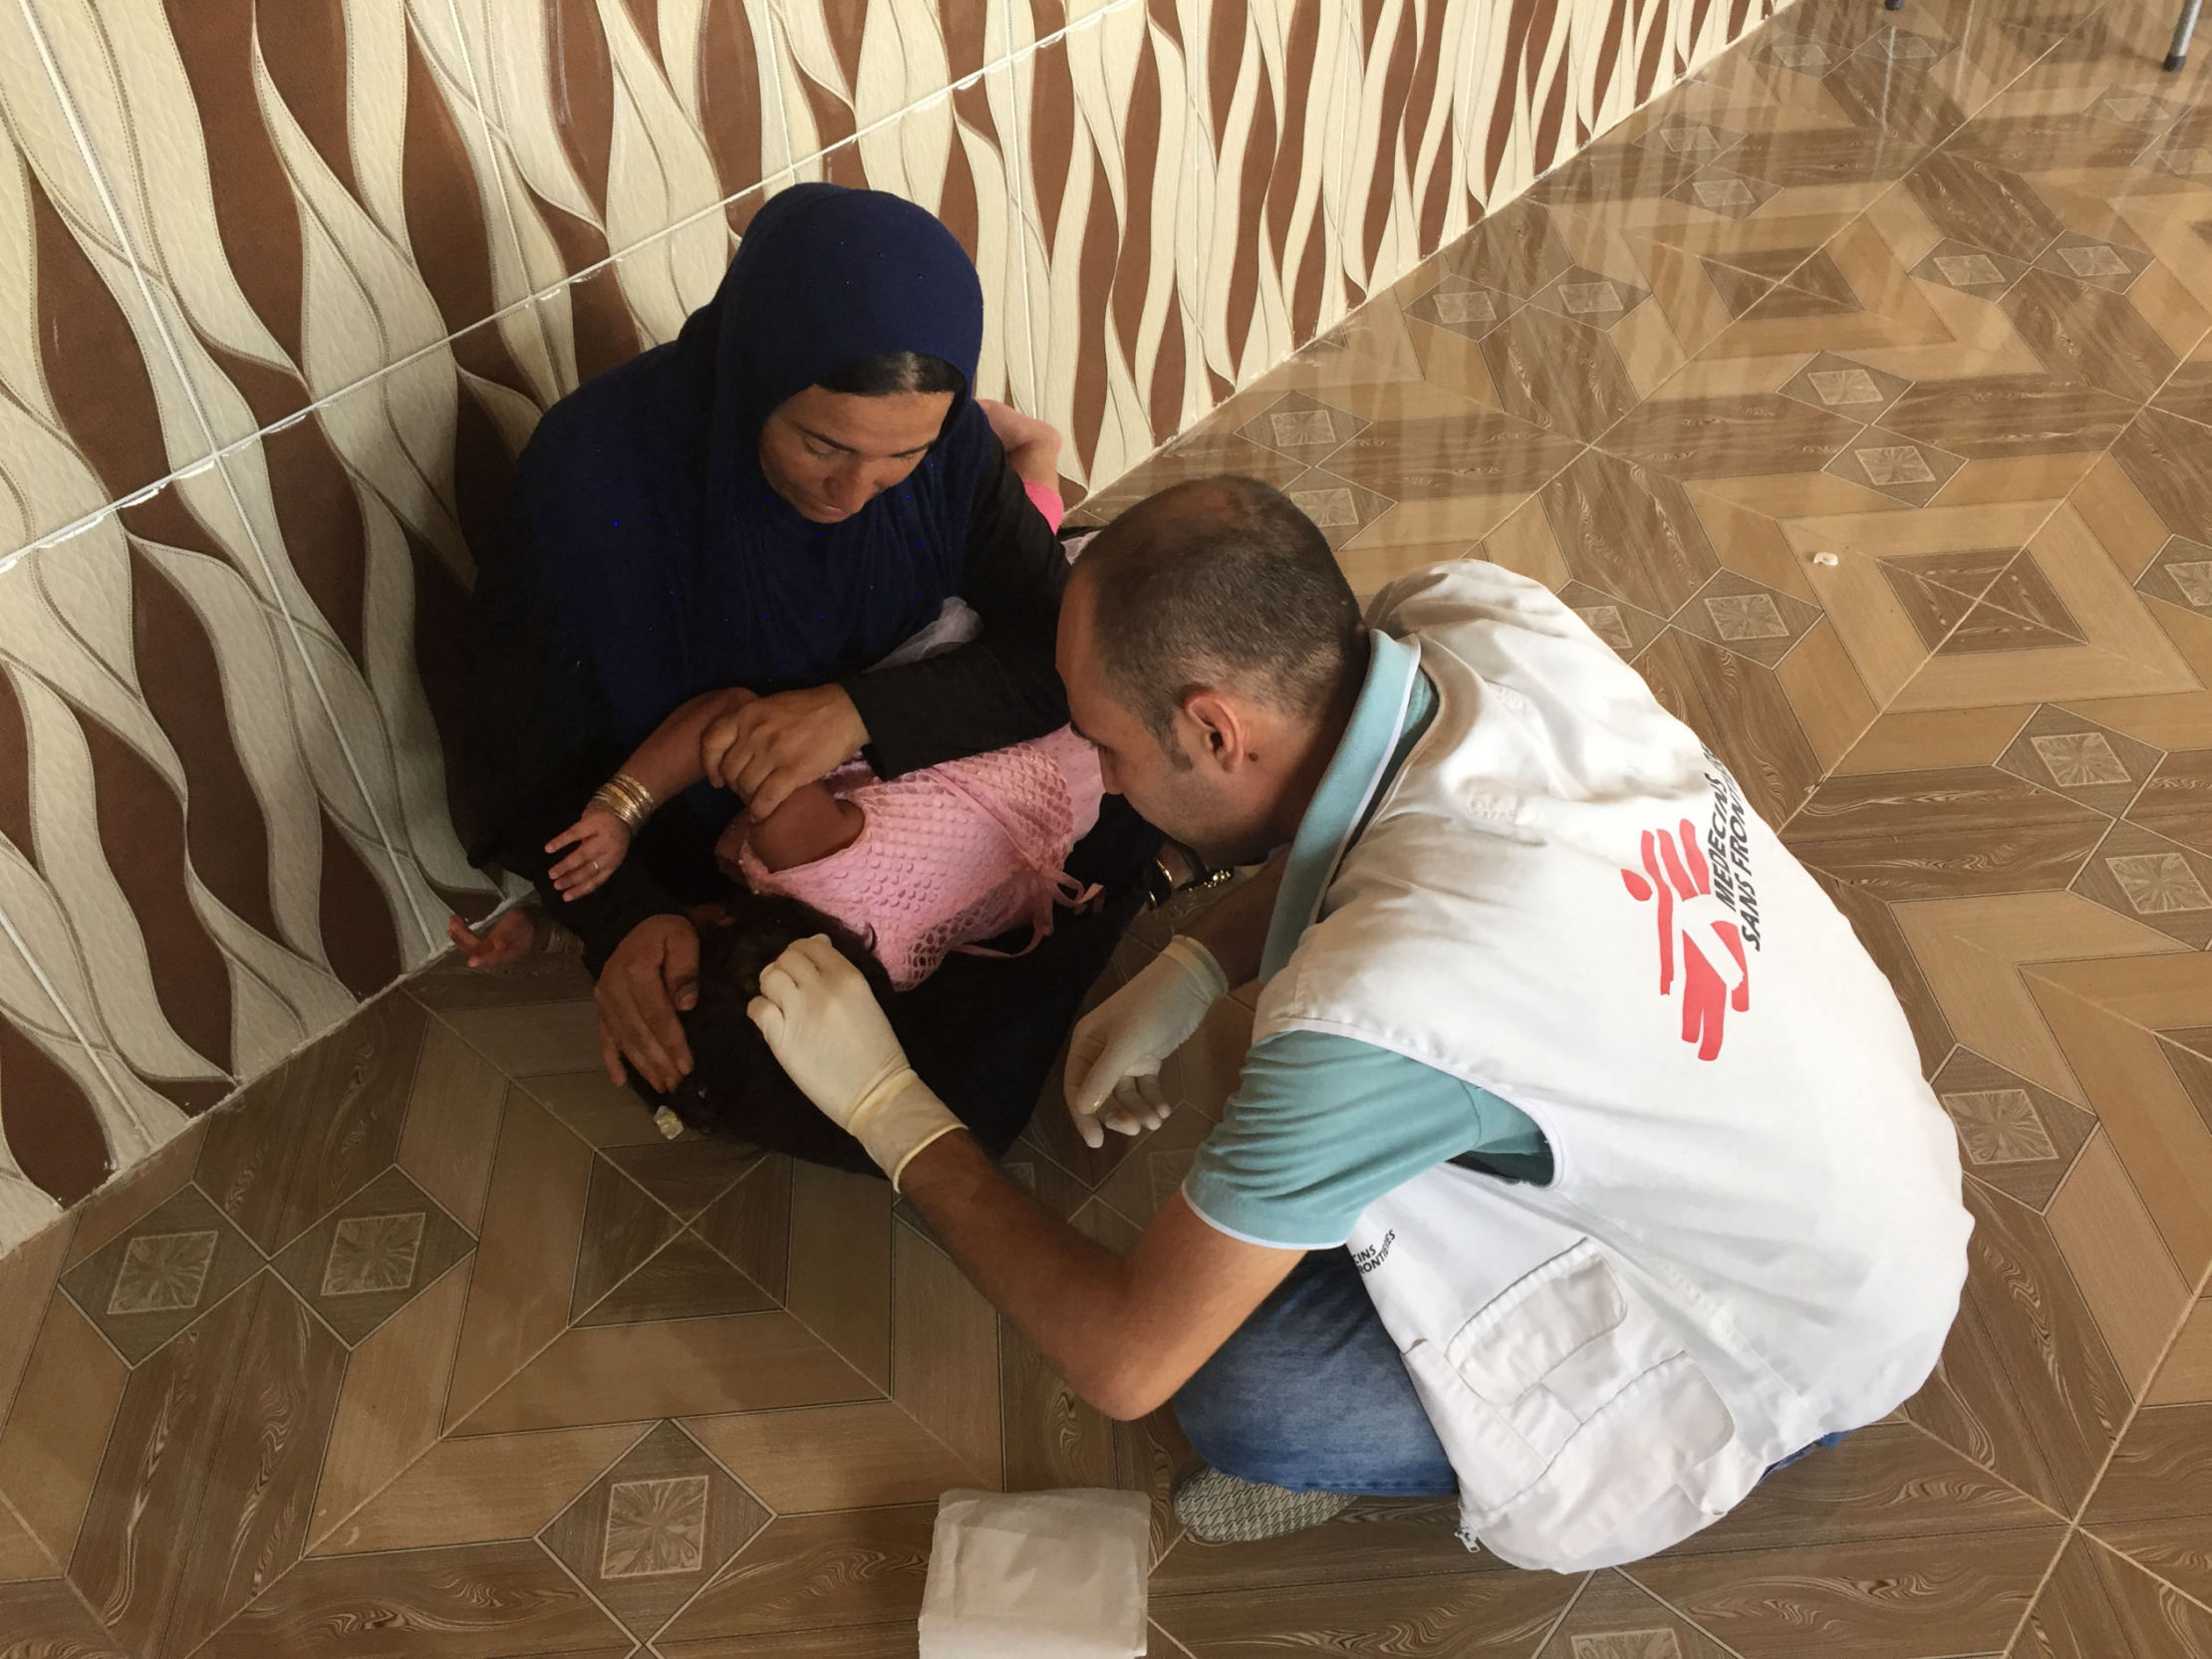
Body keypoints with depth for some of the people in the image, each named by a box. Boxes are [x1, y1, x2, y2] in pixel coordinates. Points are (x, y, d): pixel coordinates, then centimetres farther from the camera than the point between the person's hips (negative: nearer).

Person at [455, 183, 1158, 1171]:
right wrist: (621, 922, -38)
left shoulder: (945, 437, -20)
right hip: (704, 871, -3)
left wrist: (865, 711, -36)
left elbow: (1064, 649, -19)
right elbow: (517, 768, -19)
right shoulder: (592, 477, -29)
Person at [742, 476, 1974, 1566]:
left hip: (1804, 1339, -6)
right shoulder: (1487, 616, -20)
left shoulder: (1370, 1005, -38)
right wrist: (1190, 970, -7)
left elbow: (1128, 1364, -24)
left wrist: (888, 1109, -14)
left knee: (1237, 1394, -15)